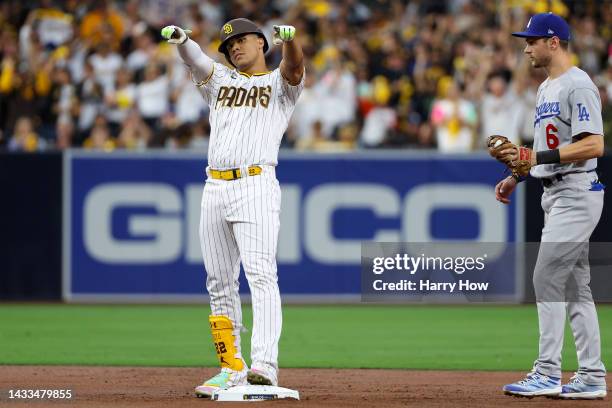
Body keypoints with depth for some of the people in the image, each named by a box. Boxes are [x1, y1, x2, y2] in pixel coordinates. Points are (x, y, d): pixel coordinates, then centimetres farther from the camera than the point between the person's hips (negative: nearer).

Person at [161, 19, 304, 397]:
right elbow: (197, 60, 0)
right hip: (215, 190, 5)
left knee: (261, 274, -17)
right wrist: (181, 39, -24)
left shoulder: (280, 83, 11)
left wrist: (289, 38, -36)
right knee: (220, 283, 5)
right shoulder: (220, 80, 21)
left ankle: (265, 365, -29)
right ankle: (232, 367, 11)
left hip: (256, 186, -5)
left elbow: (295, 67, -12)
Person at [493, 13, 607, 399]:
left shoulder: (579, 85, -14)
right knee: (574, 285, 9)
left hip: (577, 192, -10)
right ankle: (591, 377, 11)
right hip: (555, 194, 10)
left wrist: (537, 157, -25)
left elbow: (594, 146, -22)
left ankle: (548, 374, -11)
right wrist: (516, 175, 16)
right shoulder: (547, 88, 17)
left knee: (547, 278, -12)